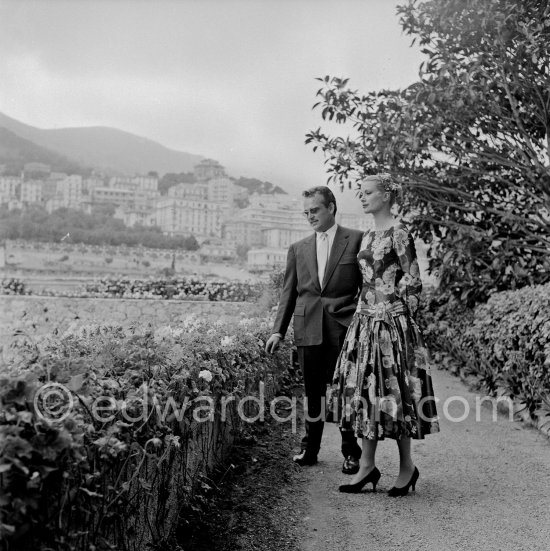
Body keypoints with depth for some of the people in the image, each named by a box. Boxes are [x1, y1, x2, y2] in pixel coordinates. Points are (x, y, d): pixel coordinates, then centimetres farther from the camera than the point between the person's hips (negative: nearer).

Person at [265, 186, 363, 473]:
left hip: (343, 328, -3)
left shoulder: (357, 240, 2)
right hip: (308, 329, 3)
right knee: (313, 391, 10)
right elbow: (289, 293, 13)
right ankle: (309, 448, 23)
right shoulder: (298, 249, 14)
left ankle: (351, 452, 14)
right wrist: (278, 330, 4)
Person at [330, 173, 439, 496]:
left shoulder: (398, 233, -9)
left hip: (391, 323, -8)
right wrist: (365, 310, 15)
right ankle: (367, 466, 12)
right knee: (366, 390, 6)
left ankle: (407, 466, 11)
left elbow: (413, 280, -10)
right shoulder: (369, 236, 15)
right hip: (366, 321, 8)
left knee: (392, 390, -3)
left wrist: (401, 318, -7)